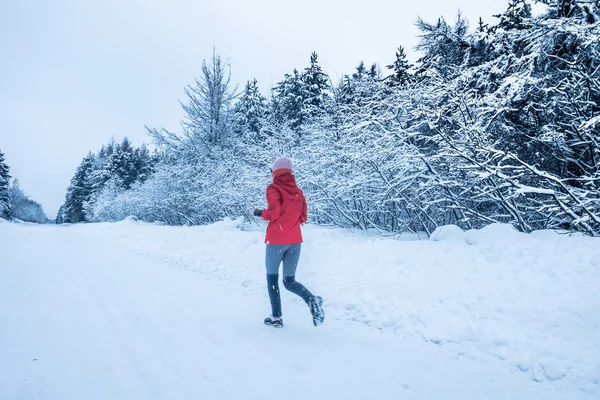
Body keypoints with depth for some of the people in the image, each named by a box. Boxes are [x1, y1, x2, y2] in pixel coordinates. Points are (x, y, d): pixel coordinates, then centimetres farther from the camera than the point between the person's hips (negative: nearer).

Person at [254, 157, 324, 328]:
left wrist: (261, 213, 2)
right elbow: (303, 217, 11)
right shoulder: (298, 191, 11)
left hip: (277, 240, -5)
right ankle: (311, 299, -17)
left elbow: (274, 213, -16)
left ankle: (276, 317, 16)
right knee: (289, 281, 11)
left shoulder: (274, 188, -6)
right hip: (295, 241, 5)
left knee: (272, 277, 14)